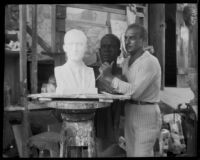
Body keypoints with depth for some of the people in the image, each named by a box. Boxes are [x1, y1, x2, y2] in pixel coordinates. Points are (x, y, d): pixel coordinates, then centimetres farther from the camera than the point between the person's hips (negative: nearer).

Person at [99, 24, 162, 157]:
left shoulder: (150, 62, -14)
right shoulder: (126, 62, 11)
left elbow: (135, 91, -23)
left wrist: (110, 77, -19)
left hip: (146, 115, -8)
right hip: (130, 115, 8)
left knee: (141, 154, -8)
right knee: (131, 153, 11)